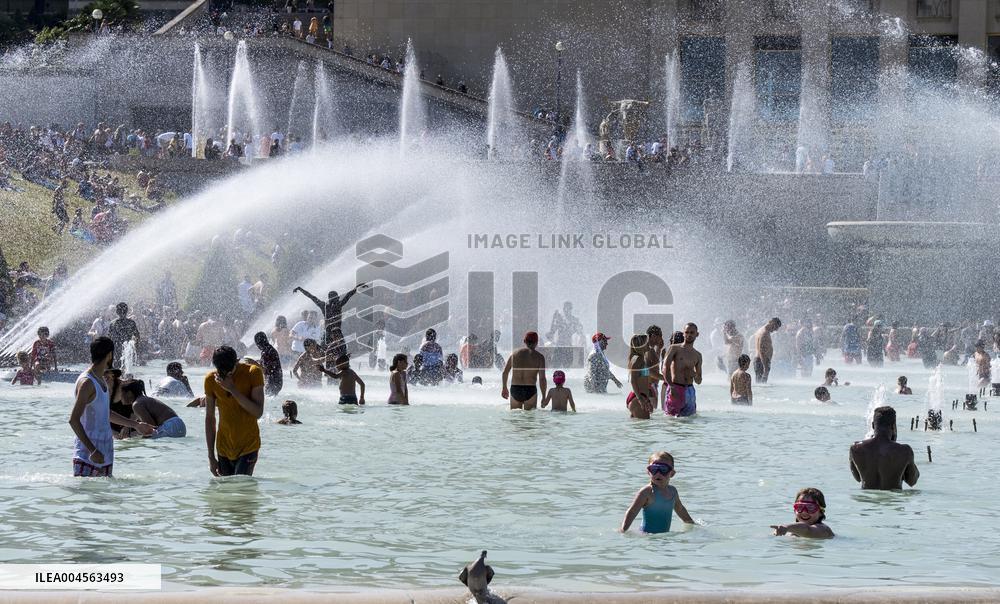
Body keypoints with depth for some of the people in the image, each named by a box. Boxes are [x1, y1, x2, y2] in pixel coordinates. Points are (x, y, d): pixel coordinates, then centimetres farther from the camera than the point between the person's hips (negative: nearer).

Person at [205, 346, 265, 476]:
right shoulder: (211, 379, -2)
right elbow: (209, 418, 5)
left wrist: (233, 389, -23)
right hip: (224, 448, 3)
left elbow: (258, 412, -17)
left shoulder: (253, 373, -10)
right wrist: (211, 457, 5)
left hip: (248, 446, -3)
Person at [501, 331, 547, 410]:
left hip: (514, 390, 3)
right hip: (530, 391, -3)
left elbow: (505, 372, 12)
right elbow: (542, 379, -8)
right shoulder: (539, 357, -2)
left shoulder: (515, 353, 8)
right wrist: (543, 397, 0)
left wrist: (504, 388, 26)